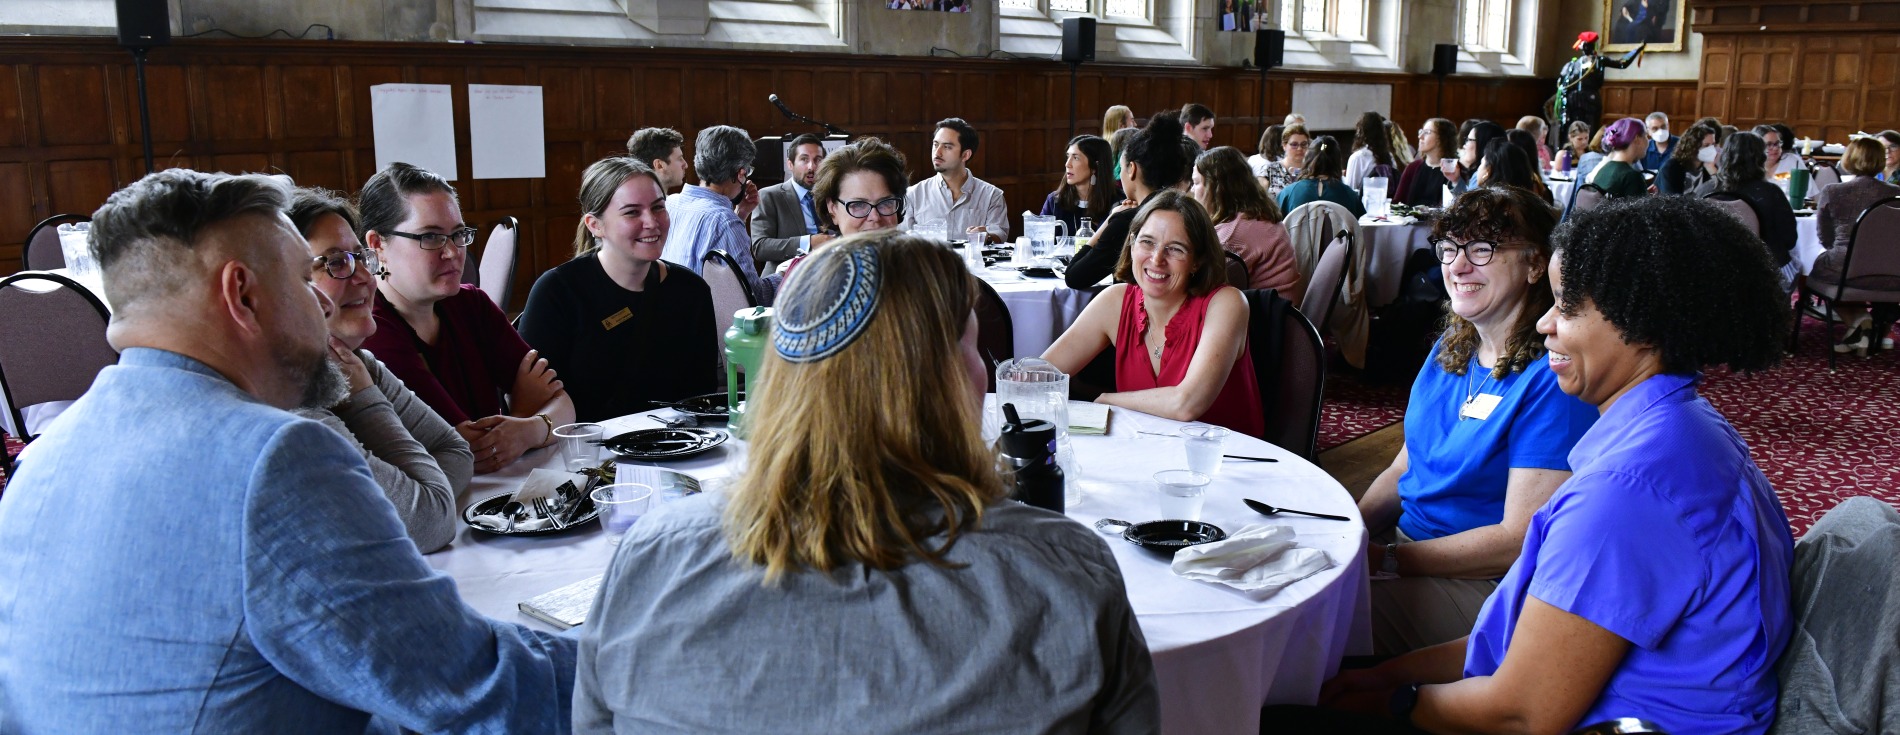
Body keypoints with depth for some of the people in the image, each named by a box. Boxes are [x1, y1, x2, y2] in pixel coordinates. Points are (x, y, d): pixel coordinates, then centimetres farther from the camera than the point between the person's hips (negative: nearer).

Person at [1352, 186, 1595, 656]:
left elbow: (1522, 541, -20)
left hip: (1485, 583, -8)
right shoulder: (1450, 352, 10)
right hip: (1407, 539, 8)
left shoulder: (1552, 380, -17)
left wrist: (1385, 560, -20)